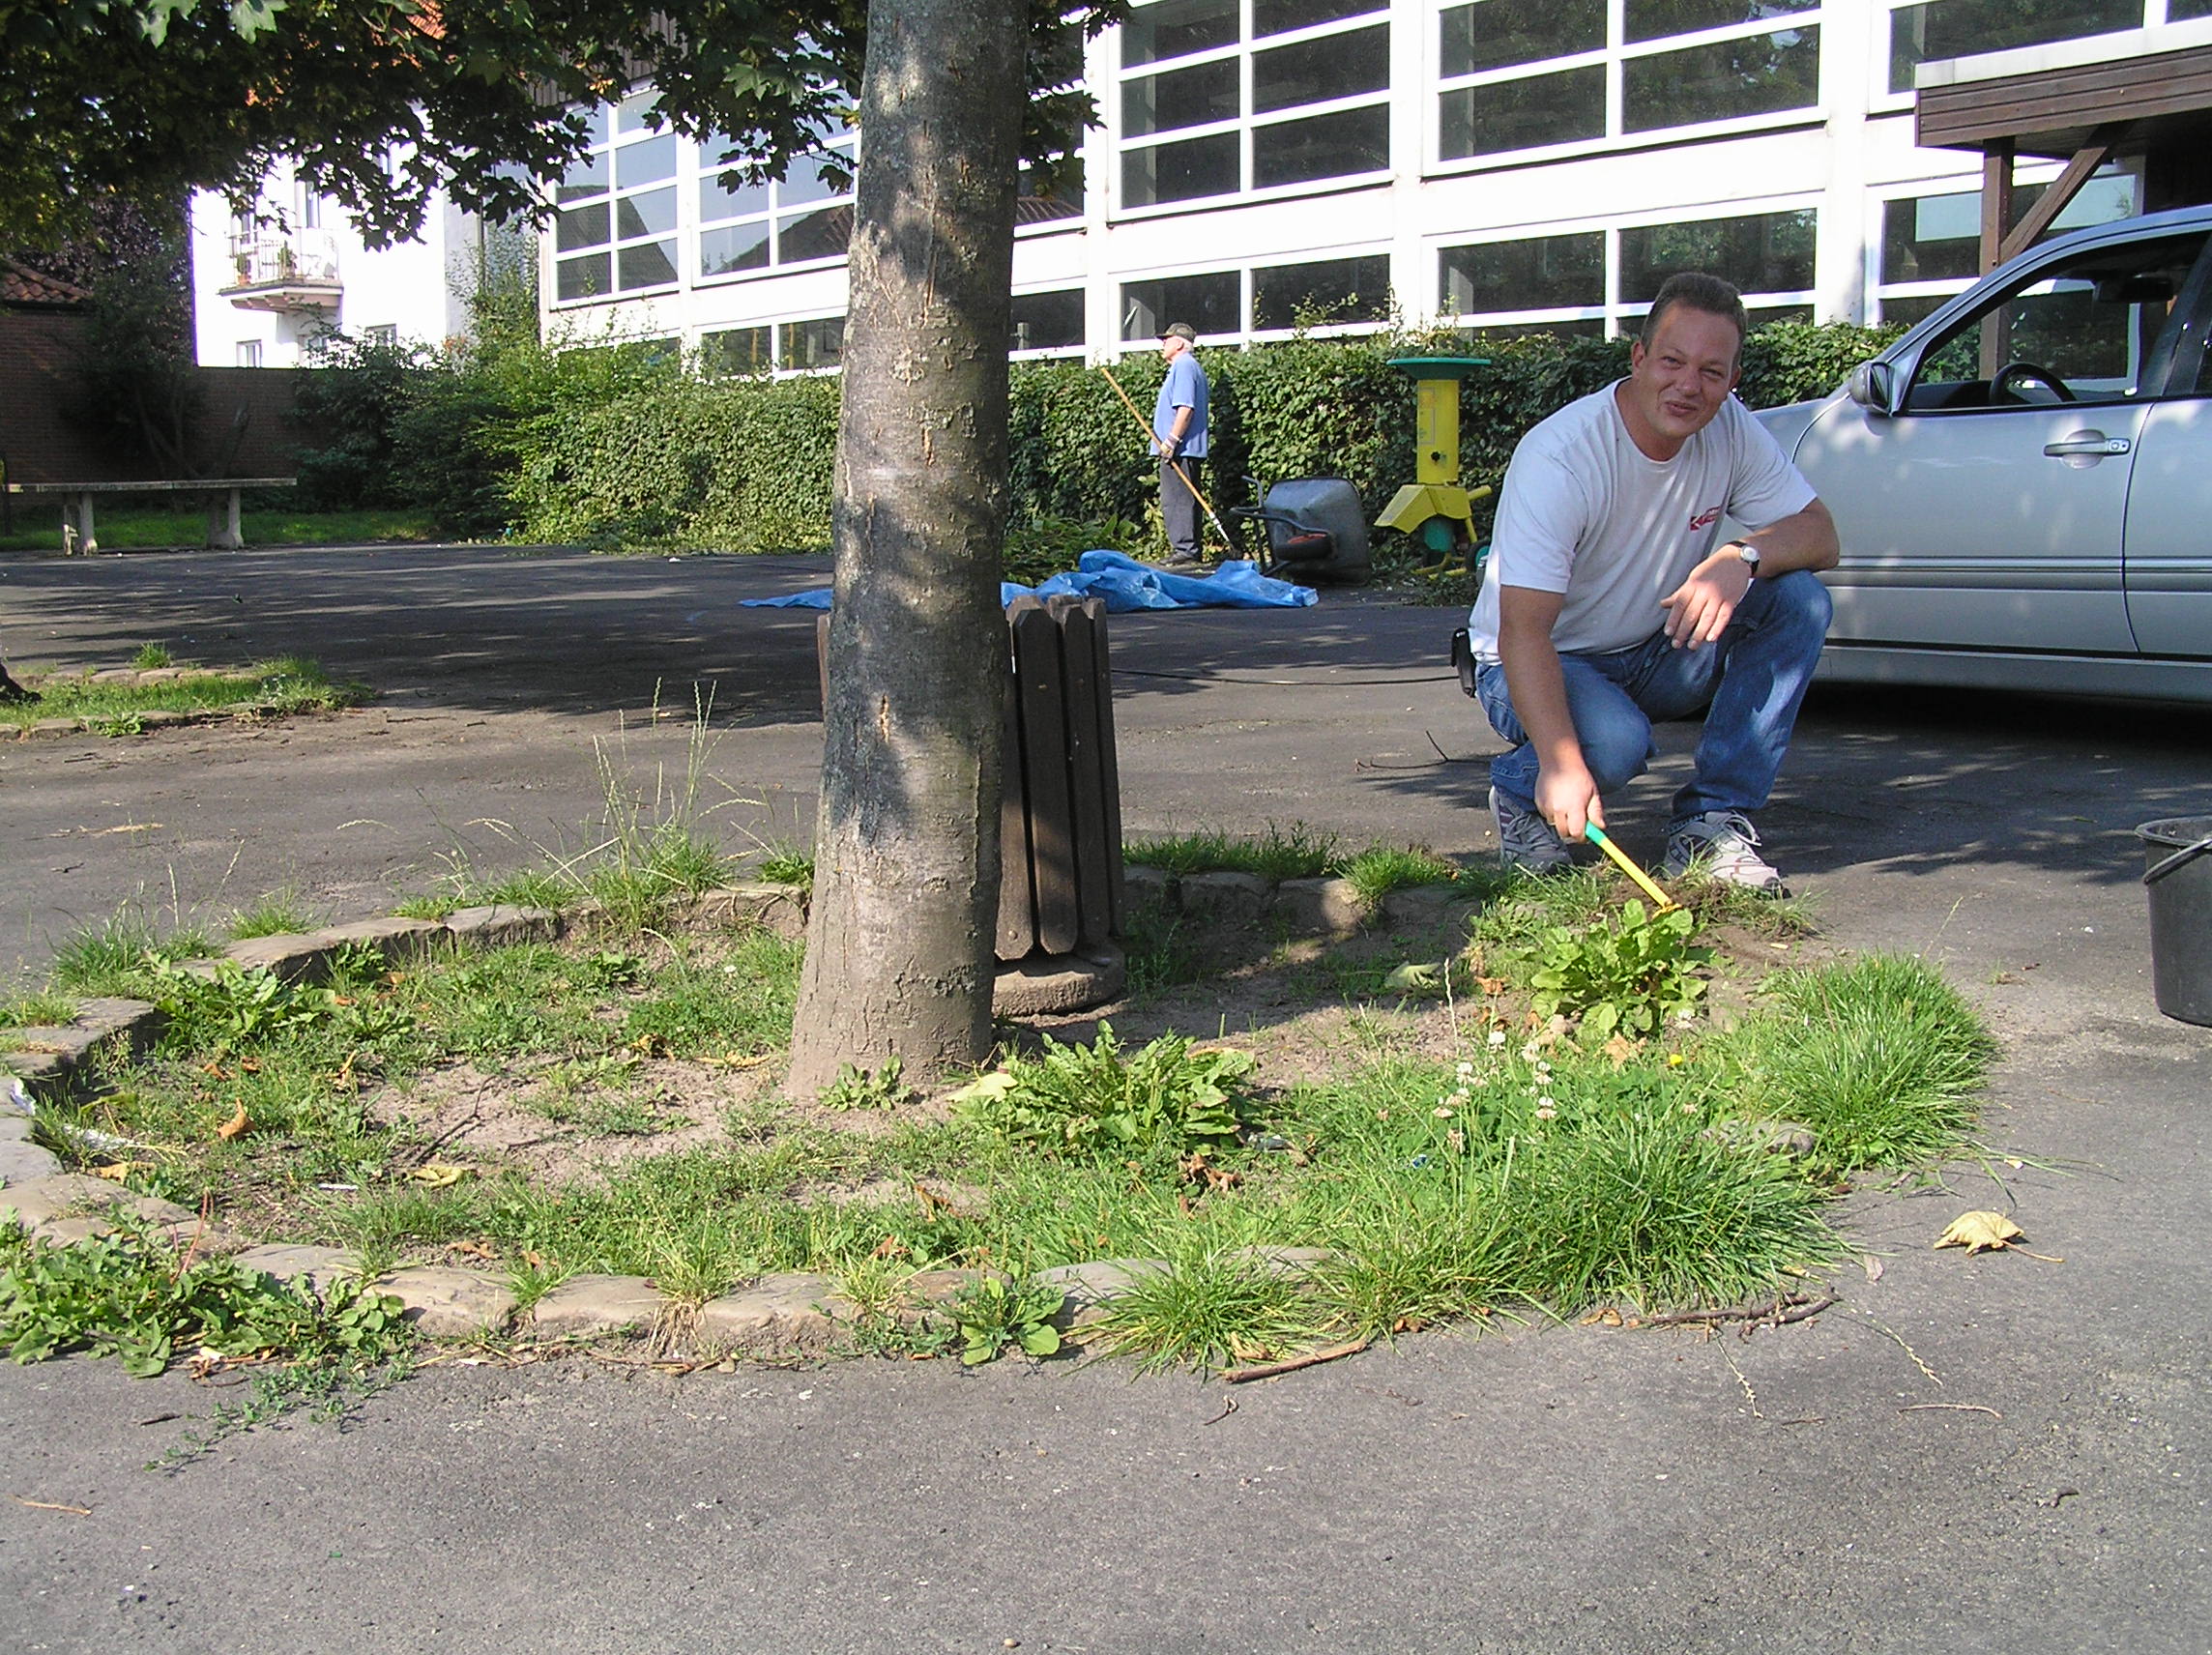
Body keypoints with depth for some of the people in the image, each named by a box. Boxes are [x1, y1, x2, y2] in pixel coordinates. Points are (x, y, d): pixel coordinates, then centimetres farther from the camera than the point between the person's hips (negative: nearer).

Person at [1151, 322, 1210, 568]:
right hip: (1182, 450, 11)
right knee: (1181, 502, 10)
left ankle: (1185, 550, -12)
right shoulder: (1185, 366, 22)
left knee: (1177, 502, -11)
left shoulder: (1184, 366, -11)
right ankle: (1185, 550, 12)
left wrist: (1171, 441, -23)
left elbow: (1186, 408, -21)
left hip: (1180, 450, -11)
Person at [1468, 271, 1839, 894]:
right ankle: (1522, 791, -1)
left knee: (1799, 598, -17)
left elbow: (1820, 534, -9)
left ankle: (1713, 820, -13)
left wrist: (1742, 557, -33)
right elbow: (1522, 631, -33)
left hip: (1655, 655, 6)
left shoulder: (1731, 432, -9)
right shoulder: (1558, 457, -27)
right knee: (1615, 741, -37)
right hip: (1540, 663, -6)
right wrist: (1563, 763, -45)